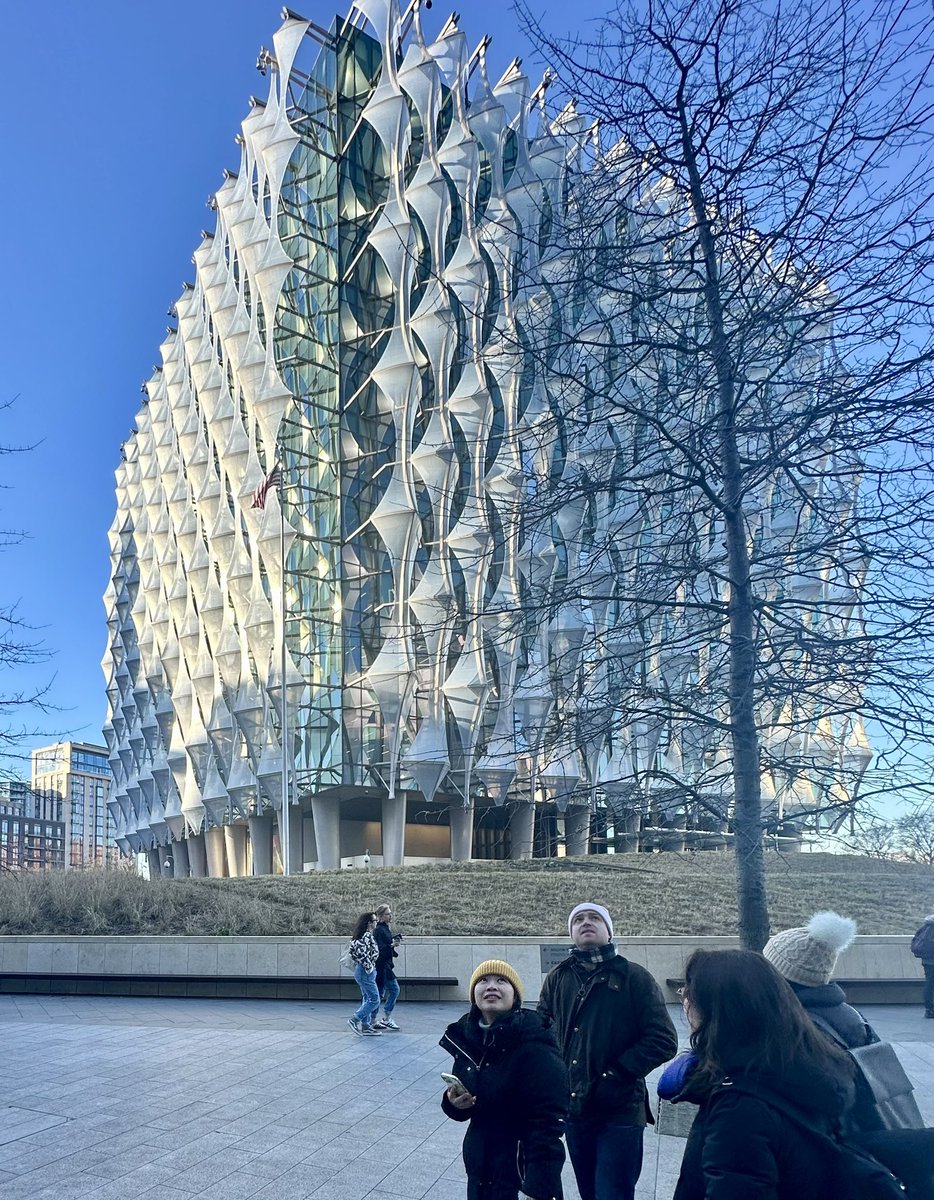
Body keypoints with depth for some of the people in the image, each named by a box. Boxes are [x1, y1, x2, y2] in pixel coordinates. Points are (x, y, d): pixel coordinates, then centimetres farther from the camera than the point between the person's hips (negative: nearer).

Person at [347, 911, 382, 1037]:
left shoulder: (358, 935, 11)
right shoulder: (367, 936, -19)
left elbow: (353, 952, 16)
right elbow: (363, 954, -28)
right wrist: (370, 968, -17)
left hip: (359, 969, 10)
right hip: (366, 972, -10)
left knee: (367, 999, 15)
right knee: (374, 999, -6)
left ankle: (366, 1026, 18)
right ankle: (355, 1020, -5)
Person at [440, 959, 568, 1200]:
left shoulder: (534, 1047, -20)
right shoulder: (466, 1037, -1)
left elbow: (548, 1122, -21)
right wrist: (453, 1103, -9)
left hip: (523, 1169, -6)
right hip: (479, 1168, 6)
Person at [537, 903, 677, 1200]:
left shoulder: (633, 977, -7)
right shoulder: (557, 979, 5)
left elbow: (663, 1040, -11)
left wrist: (617, 1072, -15)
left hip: (620, 1112, -4)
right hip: (573, 1109, 4)